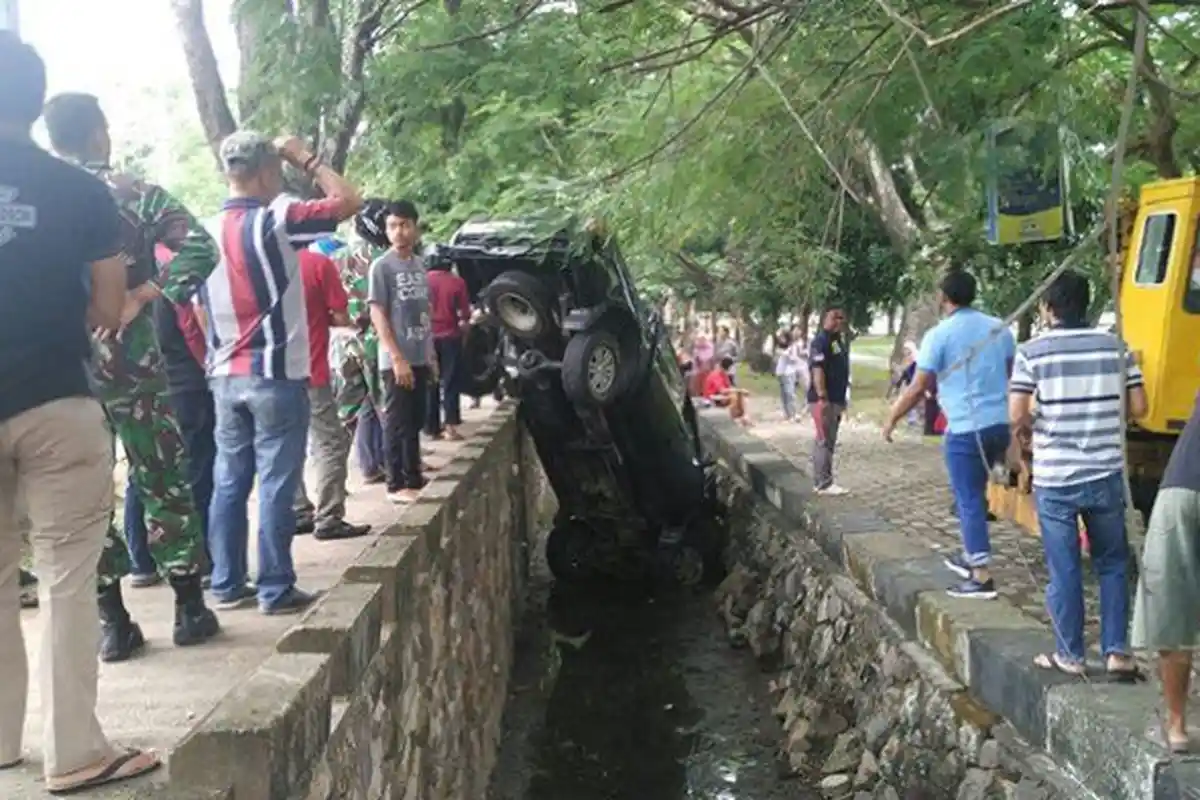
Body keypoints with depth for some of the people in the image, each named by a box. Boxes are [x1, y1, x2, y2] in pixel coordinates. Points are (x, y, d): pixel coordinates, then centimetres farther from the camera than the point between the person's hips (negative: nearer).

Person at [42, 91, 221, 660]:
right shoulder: (133, 195, -4)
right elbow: (201, 249, -16)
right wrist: (148, 294, -12)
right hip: (131, 362, -2)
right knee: (165, 484, 8)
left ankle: (113, 623, 11)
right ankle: (190, 610, 13)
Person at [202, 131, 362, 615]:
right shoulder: (276, 221, -12)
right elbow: (350, 201, -8)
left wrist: (217, 357, 9)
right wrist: (306, 159, 0)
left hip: (225, 377, 6)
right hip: (276, 375, -6)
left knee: (229, 482, 10)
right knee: (277, 486, -1)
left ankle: (226, 585, 16)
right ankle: (276, 590, 4)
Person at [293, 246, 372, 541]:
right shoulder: (319, 264, -9)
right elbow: (342, 318, -8)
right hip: (310, 372, -6)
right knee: (331, 444, 0)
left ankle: (299, 514, 16)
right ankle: (328, 520, -3)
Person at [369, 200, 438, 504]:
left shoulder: (419, 264, 12)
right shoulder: (382, 266, -9)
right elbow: (377, 315, -12)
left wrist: (431, 354, 15)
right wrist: (397, 358, -18)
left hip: (420, 358, 7)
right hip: (397, 361, -7)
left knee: (415, 421, 13)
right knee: (397, 424, -1)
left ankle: (413, 477, 22)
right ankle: (397, 484, 5)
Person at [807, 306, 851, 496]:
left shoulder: (842, 340, 16)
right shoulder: (820, 341, -13)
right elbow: (817, 371, -21)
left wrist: (843, 398, 21)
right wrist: (822, 397, -27)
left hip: (837, 399, 10)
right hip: (823, 399, -10)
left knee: (829, 441, 12)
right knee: (825, 441, -9)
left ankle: (819, 481, 18)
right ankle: (824, 483, -7)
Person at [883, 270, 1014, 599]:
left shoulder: (939, 334, -8)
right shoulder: (999, 328, 9)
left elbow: (918, 388, -7)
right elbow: (1012, 377, 17)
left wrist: (892, 420, 6)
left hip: (966, 429, -6)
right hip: (1000, 424, 6)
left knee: (969, 500, -1)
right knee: (973, 494, 22)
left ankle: (981, 577, -1)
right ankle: (971, 556, 32)